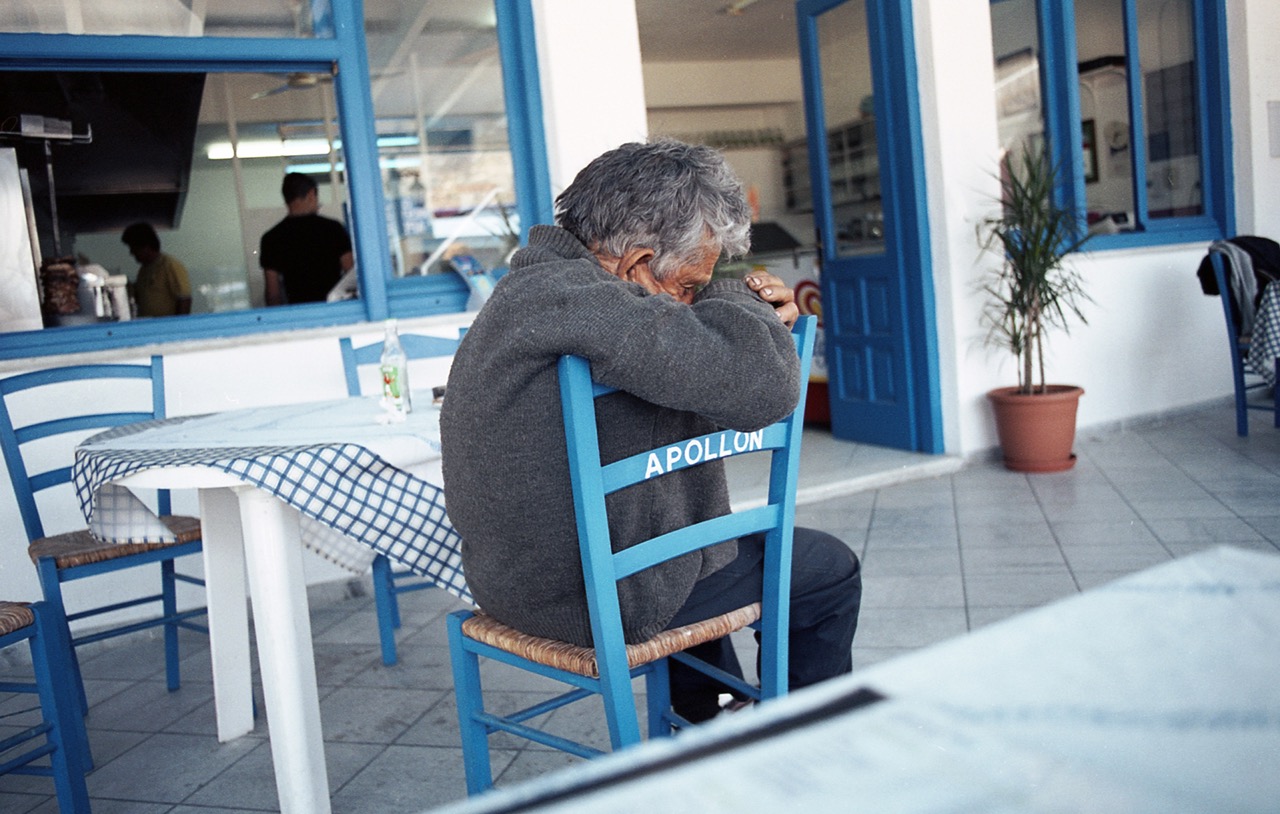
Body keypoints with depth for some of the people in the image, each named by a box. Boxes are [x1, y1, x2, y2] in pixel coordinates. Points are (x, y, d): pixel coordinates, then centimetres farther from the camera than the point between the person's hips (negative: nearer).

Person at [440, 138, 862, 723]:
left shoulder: (533, 285, 7)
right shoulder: (572, 297, -28)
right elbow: (760, 387, -35)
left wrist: (763, 316, -3)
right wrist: (732, 300, -14)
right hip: (598, 599, -10)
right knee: (829, 569, 10)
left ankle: (712, 719, 50)